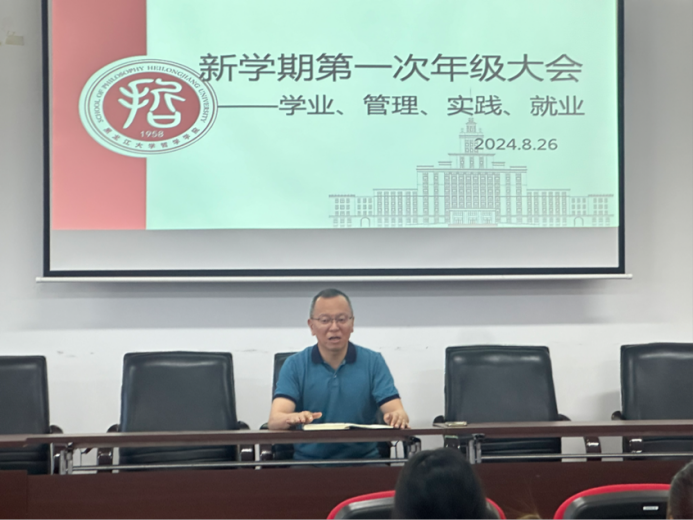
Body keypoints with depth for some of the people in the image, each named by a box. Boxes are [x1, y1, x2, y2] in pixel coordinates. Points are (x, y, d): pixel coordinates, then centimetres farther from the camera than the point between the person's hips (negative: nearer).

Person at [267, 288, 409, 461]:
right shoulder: (295, 365, 4)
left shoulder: (373, 362, 7)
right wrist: (292, 418, -32)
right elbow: (274, 420, -8)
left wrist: (398, 416, -27)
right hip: (309, 461, -1)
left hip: (364, 459, 1)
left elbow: (397, 411, -1)